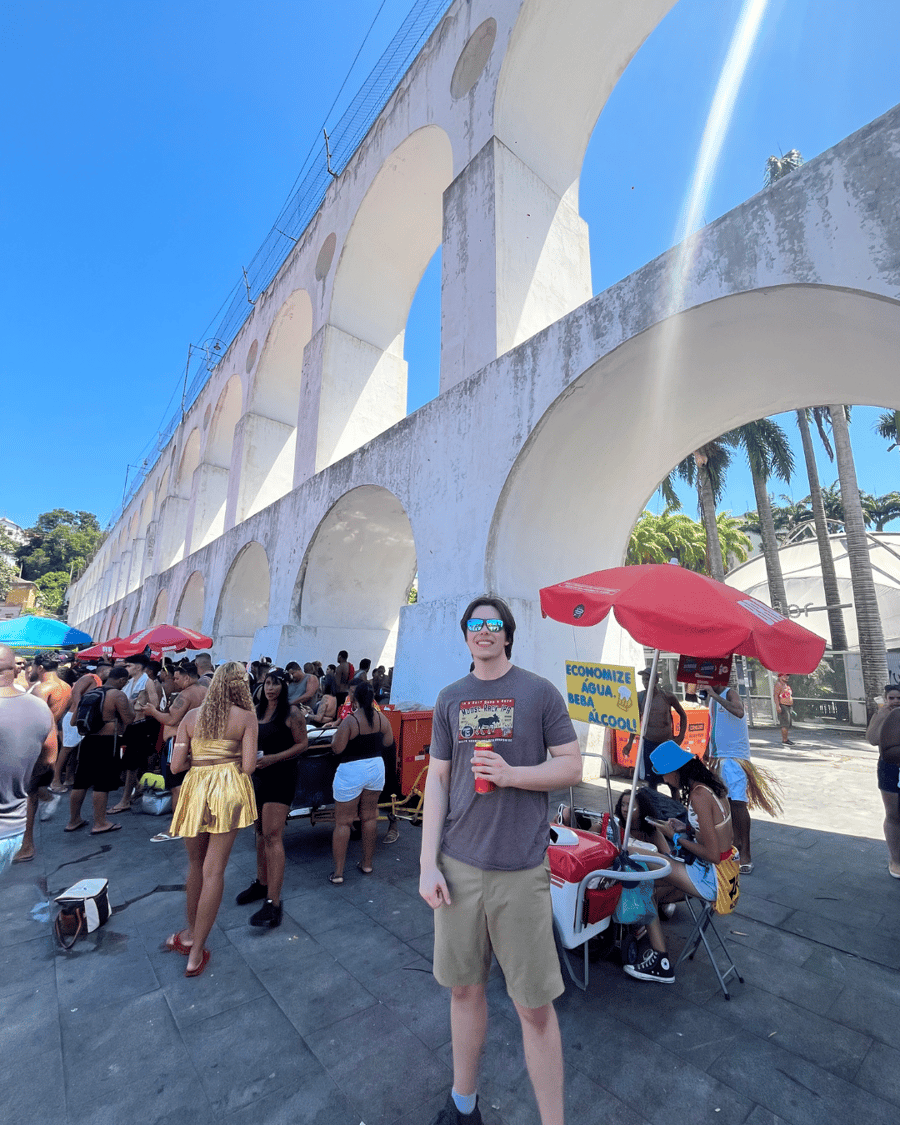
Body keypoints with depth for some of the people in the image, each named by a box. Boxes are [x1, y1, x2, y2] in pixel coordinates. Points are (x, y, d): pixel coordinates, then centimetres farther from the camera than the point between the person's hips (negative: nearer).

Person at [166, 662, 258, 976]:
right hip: (229, 790, -3)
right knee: (213, 871, 7)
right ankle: (196, 953, 14)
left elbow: (176, 766, 1)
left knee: (196, 866, 23)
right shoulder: (246, 718, -4)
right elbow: (248, 767, -9)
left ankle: (191, 935, 39)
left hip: (194, 790, 3)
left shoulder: (191, 717, 4)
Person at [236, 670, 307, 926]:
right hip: (257, 776, 7)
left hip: (280, 777, -7)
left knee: (273, 836, -10)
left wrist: (273, 758, -20)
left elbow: (302, 744, -13)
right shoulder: (256, 711, 8)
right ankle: (262, 883, 34)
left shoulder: (291, 713, -12)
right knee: (261, 832, 18)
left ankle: (273, 902, -7)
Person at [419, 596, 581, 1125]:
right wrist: (427, 863, 0)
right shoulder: (450, 699, 4)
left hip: (521, 869, -3)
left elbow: (572, 766, -3)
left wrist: (511, 774, -18)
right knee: (465, 987, 18)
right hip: (458, 865, 3)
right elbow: (437, 780, 5)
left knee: (535, 1005, 8)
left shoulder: (539, 692, -5)